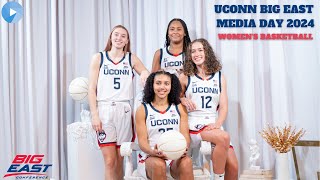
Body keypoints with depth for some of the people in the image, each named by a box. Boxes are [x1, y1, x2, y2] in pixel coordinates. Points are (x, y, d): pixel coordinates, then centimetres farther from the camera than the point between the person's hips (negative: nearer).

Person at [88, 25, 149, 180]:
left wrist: (146, 75, -13)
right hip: (104, 110, -1)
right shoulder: (99, 58, 6)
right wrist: (94, 115, -6)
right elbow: (92, 88, 3)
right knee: (110, 162, -5)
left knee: (119, 161, 6)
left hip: (124, 111, 2)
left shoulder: (131, 58, 10)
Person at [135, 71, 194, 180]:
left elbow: (185, 135, 5)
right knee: (158, 164, -36)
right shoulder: (143, 110, 7)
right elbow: (142, 140, 0)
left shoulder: (179, 108, 12)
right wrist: (152, 151, -23)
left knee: (186, 162, -33)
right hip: (151, 157, -1)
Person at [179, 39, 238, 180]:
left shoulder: (219, 77, 10)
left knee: (233, 166, -13)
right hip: (194, 127, -3)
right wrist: (183, 100, -6)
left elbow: (223, 106, 5)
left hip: (213, 126, 3)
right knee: (223, 137, -31)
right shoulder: (185, 77, 6)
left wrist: (217, 124, -13)